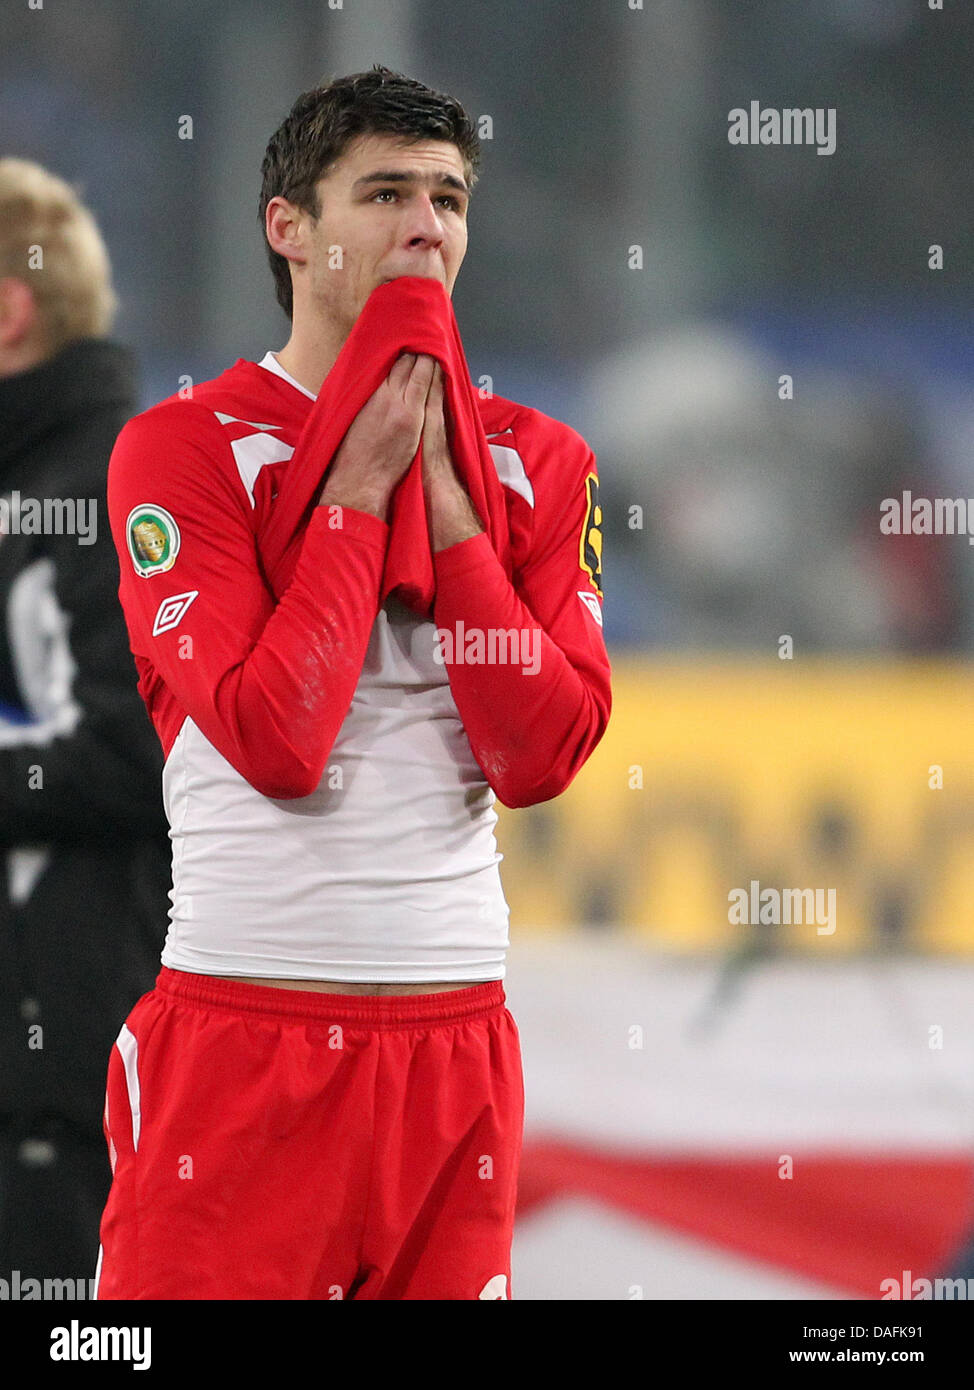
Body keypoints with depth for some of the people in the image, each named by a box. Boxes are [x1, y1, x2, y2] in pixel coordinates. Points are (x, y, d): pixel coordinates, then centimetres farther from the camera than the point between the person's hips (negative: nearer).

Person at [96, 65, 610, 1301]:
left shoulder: (533, 465, 9)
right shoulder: (185, 448, -3)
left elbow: (544, 758, -4)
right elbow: (273, 738, -16)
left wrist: (442, 498, -6)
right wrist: (360, 491, -10)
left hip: (459, 1046, 4)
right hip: (241, 1038, -4)